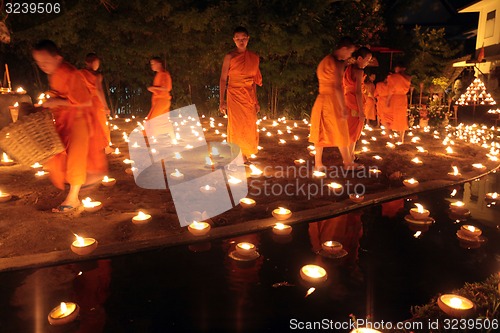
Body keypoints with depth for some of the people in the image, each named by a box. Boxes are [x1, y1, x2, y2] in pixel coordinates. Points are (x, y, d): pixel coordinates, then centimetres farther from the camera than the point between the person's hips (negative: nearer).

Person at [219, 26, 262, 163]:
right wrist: (222, 101, -10)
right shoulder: (230, 57, -3)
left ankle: (244, 157, 17)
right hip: (234, 96, -4)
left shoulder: (254, 57, 9)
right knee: (236, 127, -4)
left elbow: (254, 80, 14)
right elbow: (223, 79, -4)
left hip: (249, 97, 4)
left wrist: (256, 101, 12)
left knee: (249, 128, 4)